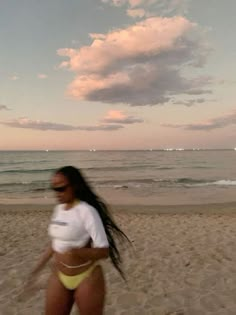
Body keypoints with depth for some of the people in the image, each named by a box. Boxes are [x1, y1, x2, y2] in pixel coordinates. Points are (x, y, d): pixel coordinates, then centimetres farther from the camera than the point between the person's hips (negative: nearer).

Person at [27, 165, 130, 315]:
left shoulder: (86, 211, -22)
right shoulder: (58, 209, 1)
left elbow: (104, 251, -23)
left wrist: (77, 253, -39)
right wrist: (39, 266, 19)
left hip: (87, 277, -6)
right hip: (59, 276, 7)